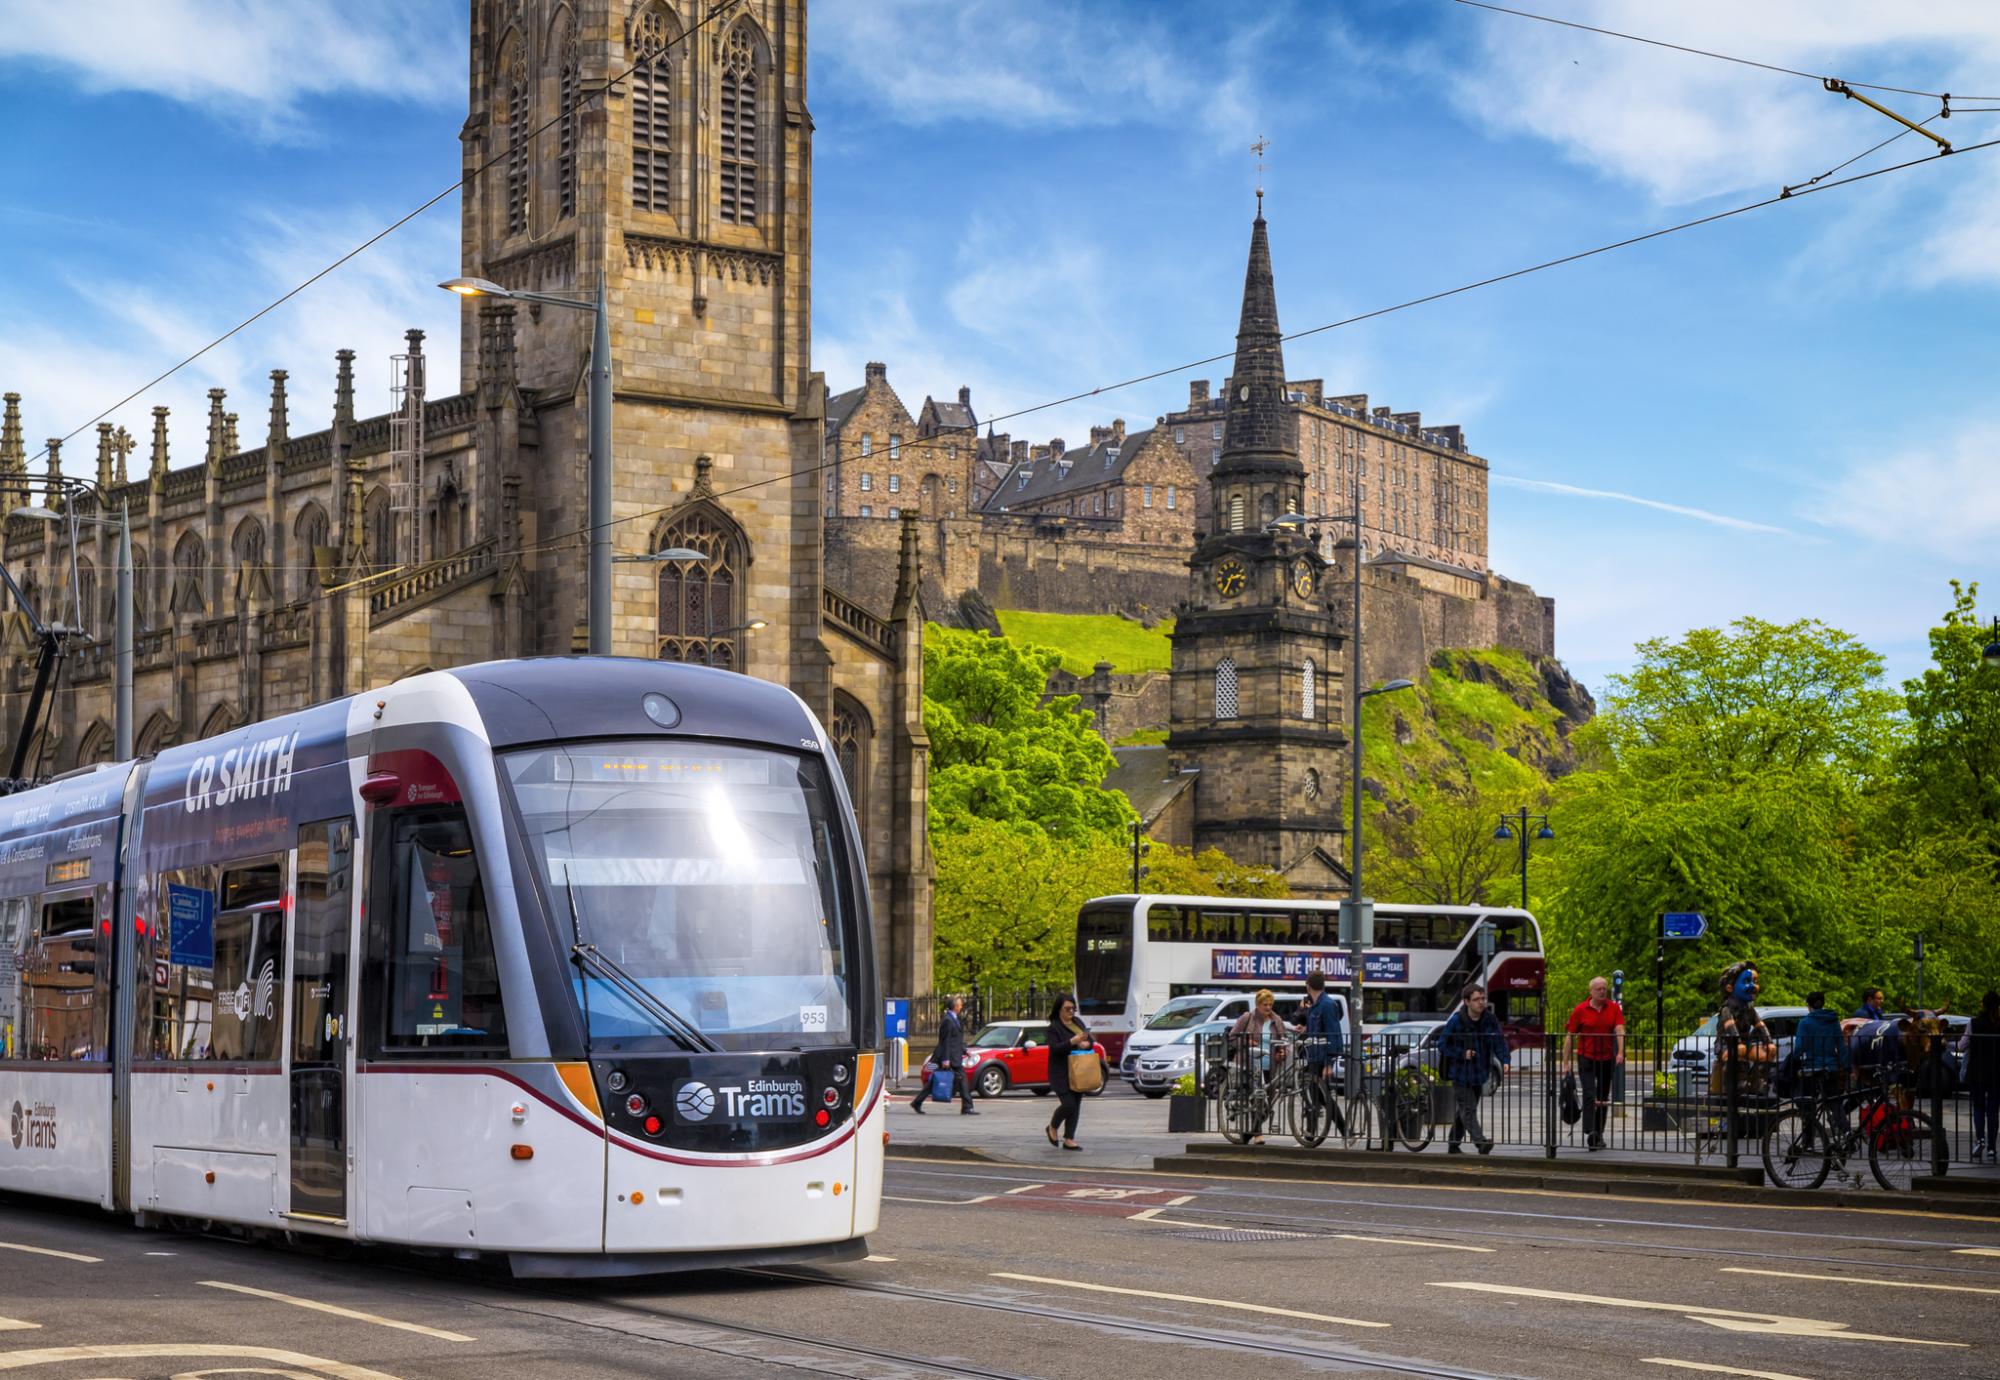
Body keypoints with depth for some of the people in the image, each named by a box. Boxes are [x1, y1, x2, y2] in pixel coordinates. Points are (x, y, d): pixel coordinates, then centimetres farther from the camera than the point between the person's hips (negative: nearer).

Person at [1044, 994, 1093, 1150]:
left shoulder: (1078, 1023, 12)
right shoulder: (1054, 1027, -8)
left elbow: (1091, 1040, 14)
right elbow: (1055, 1048, -19)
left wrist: (1087, 1043, -10)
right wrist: (1072, 1042, -31)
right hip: (1061, 1073, -7)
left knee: (1076, 1105, 4)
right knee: (1068, 1104, -13)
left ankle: (1069, 1140, 10)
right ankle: (1053, 1127, 15)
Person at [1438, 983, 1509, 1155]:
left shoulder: (1490, 1019, -1)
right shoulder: (1457, 1021, -12)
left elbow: (1499, 1042, 0)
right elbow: (1442, 1045, -7)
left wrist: (1504, 1061, -17)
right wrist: (1462, 1054, -18)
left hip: (1479, 1075, 5)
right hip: (1461, 1074, -5)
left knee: (1463, 1111, 14)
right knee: (1468, 1110, -14)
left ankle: (1453, 1145, 26)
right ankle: (1481, 1142, -27)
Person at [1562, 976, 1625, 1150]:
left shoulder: (1614, 1008, 2)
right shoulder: (1581, 1010, -3)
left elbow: (1619, 1030, -10)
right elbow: (1570, 1036, -1)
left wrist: (1620, 1052, -26)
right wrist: (1566, 1062, -4)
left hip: (1607, 1059, 3)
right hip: (1586, 1057, -3)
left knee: (1603, 1099, 11)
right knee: (1590, 1095, -15)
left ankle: (1599, 1134, 22)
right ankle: (1589, 1134, -23)